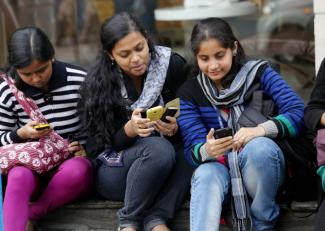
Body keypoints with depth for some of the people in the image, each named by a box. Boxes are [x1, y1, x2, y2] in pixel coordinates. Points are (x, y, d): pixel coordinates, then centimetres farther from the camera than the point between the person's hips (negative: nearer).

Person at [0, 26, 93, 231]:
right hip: (31, 166, 0)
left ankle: (34, 212, -18)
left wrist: (87, 148, -12)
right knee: (19, 176, -36)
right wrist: (20, 134, -17)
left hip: (72, 161, 0)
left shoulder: (81, 81, -8)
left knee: (75, 171, -37)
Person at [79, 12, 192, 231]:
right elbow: (104, 144, -9)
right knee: (158, 149, -33)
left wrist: (174, 129, -25)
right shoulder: (99, 83, -12)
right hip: (115, 170, -2)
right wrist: (130, 130, -30)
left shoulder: (172, 65, -9)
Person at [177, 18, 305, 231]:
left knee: (259, 146, -33)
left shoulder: (259, 72, -2)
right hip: (219, 167, 1)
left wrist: (260, 130, -32)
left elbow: (299, 113, -13)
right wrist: (207, 150, -31)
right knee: (206, 175, -32)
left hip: (261, 169, -1)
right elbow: (192, 150, -5)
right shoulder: (189, 93, 3)